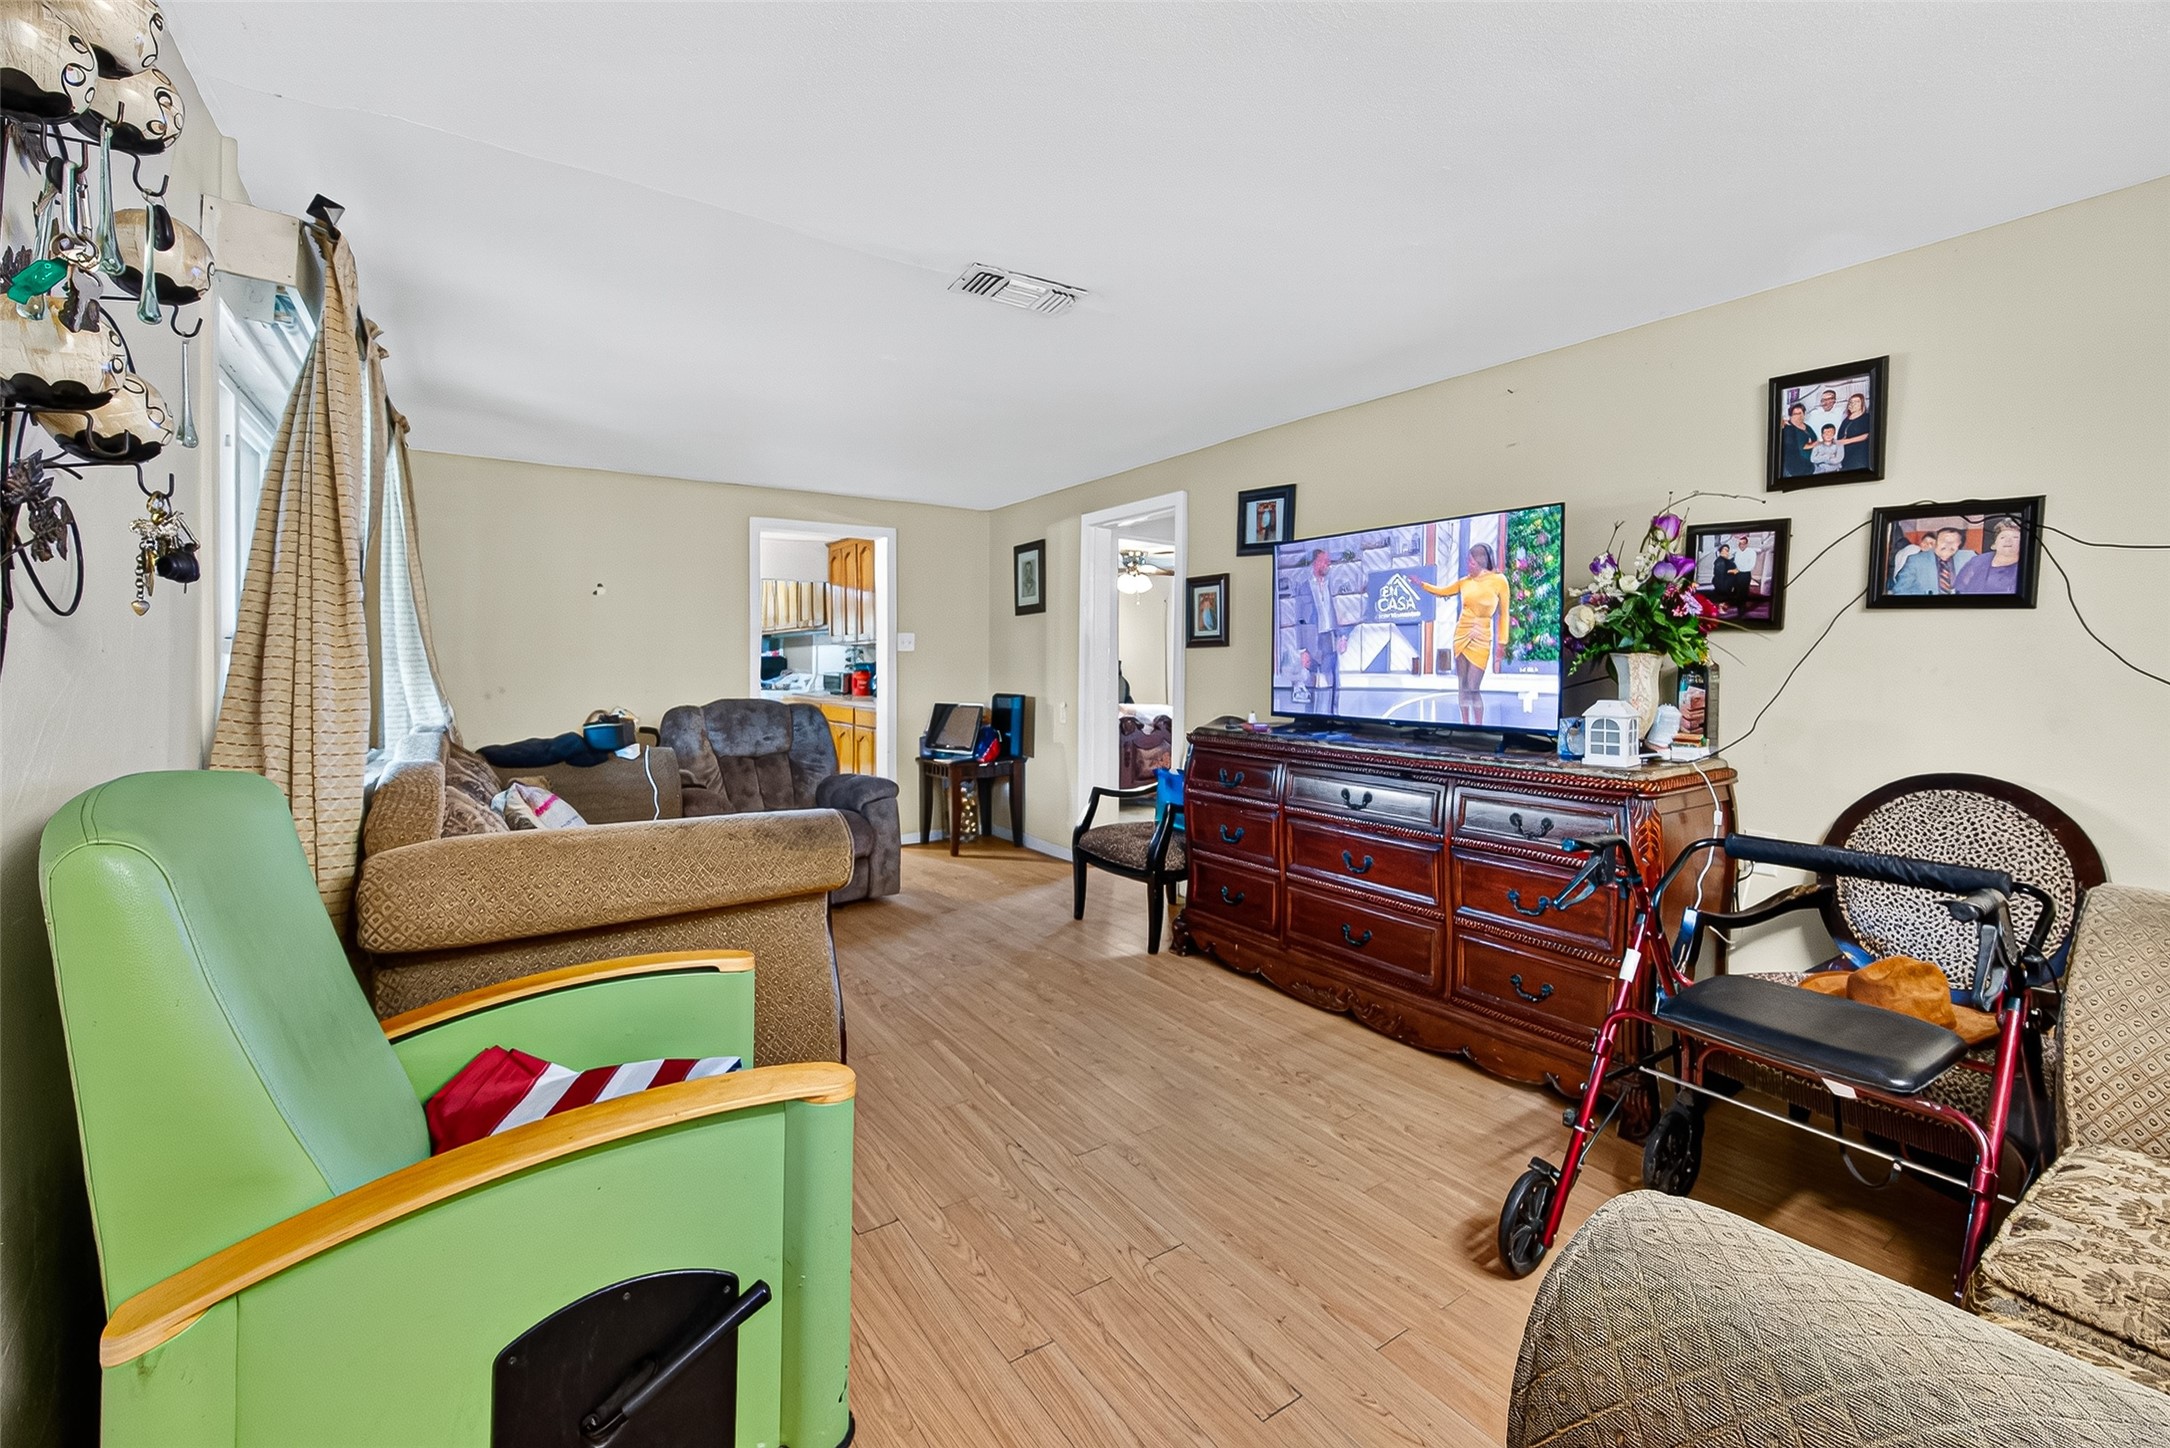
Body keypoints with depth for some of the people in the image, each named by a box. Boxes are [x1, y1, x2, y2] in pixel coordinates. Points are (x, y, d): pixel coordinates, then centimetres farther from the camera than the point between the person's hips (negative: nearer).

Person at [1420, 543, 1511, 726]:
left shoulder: (1499, 580, -6)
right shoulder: (1464, 582, 5)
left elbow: (1503, 614, -3)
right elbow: (1441, 591, 22)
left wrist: (1502, 643, -4)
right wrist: (1421, 584, 15)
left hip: (1481, 639, -4)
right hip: (1461, 636, 4)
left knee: (1473, 687, -8)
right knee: (1462, 686, 6)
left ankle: (1478, 726, 5)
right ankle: (1465, 724, 14)